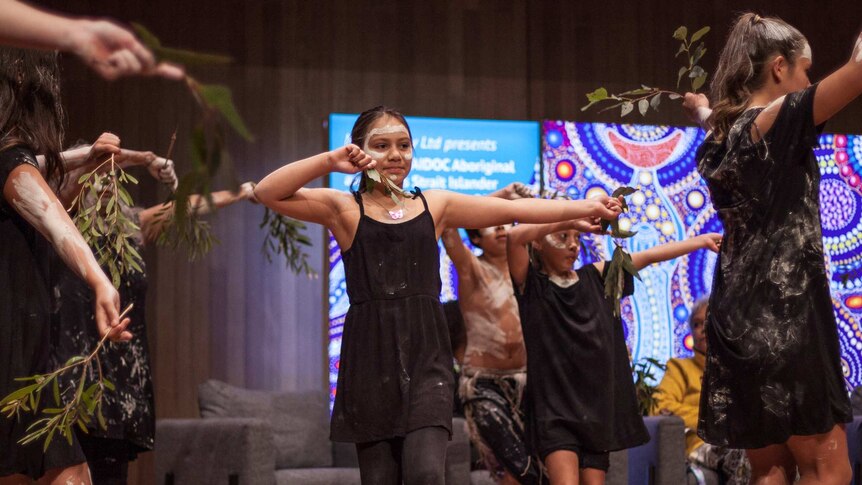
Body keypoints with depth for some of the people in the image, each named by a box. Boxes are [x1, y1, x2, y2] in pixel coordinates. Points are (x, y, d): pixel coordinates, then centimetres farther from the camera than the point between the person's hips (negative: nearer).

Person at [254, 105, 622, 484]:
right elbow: (268, 193, -5)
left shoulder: (434, 205, 13)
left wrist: (585, 207, 4)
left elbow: (513, 209, 10)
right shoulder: (344, 209, 6)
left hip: (425, 354, 1)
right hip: (370, 357, -1)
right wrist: (330, 161, -12)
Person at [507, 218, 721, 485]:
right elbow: (515, 236, -18)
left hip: (597, 406, 4)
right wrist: (571, 219, -15)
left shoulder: (595, 277, 12)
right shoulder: (530, 284, -1)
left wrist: (702, 240, 8)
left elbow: (649, 256, 10)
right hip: (553, 407, -4)